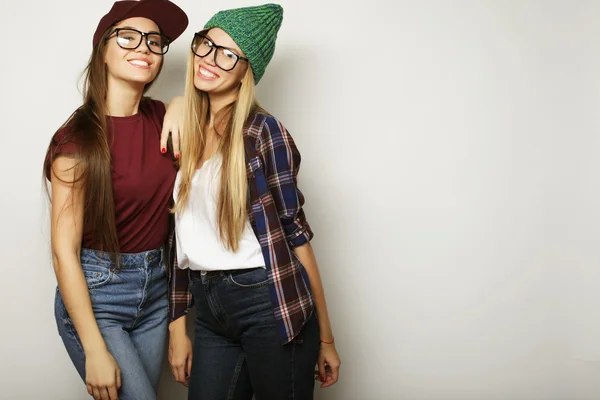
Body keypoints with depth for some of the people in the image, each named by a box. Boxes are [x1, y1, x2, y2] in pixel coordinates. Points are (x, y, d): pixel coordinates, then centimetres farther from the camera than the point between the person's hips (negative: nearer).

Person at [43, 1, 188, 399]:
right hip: (95, 294, -5)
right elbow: (65, 251, -16)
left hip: (155, 289, 6)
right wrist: (95, 351, -18)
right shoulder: (79, 137, -16)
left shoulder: (161, 117, 0)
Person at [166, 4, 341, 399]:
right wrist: (178, 326, 11)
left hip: (269, 305, -5)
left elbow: (295, 232, -7)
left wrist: (325, 338, -5)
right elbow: (184, 239, 10)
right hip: (209, 310, 5)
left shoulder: (263, 132, -9)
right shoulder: (184, 134, 8)